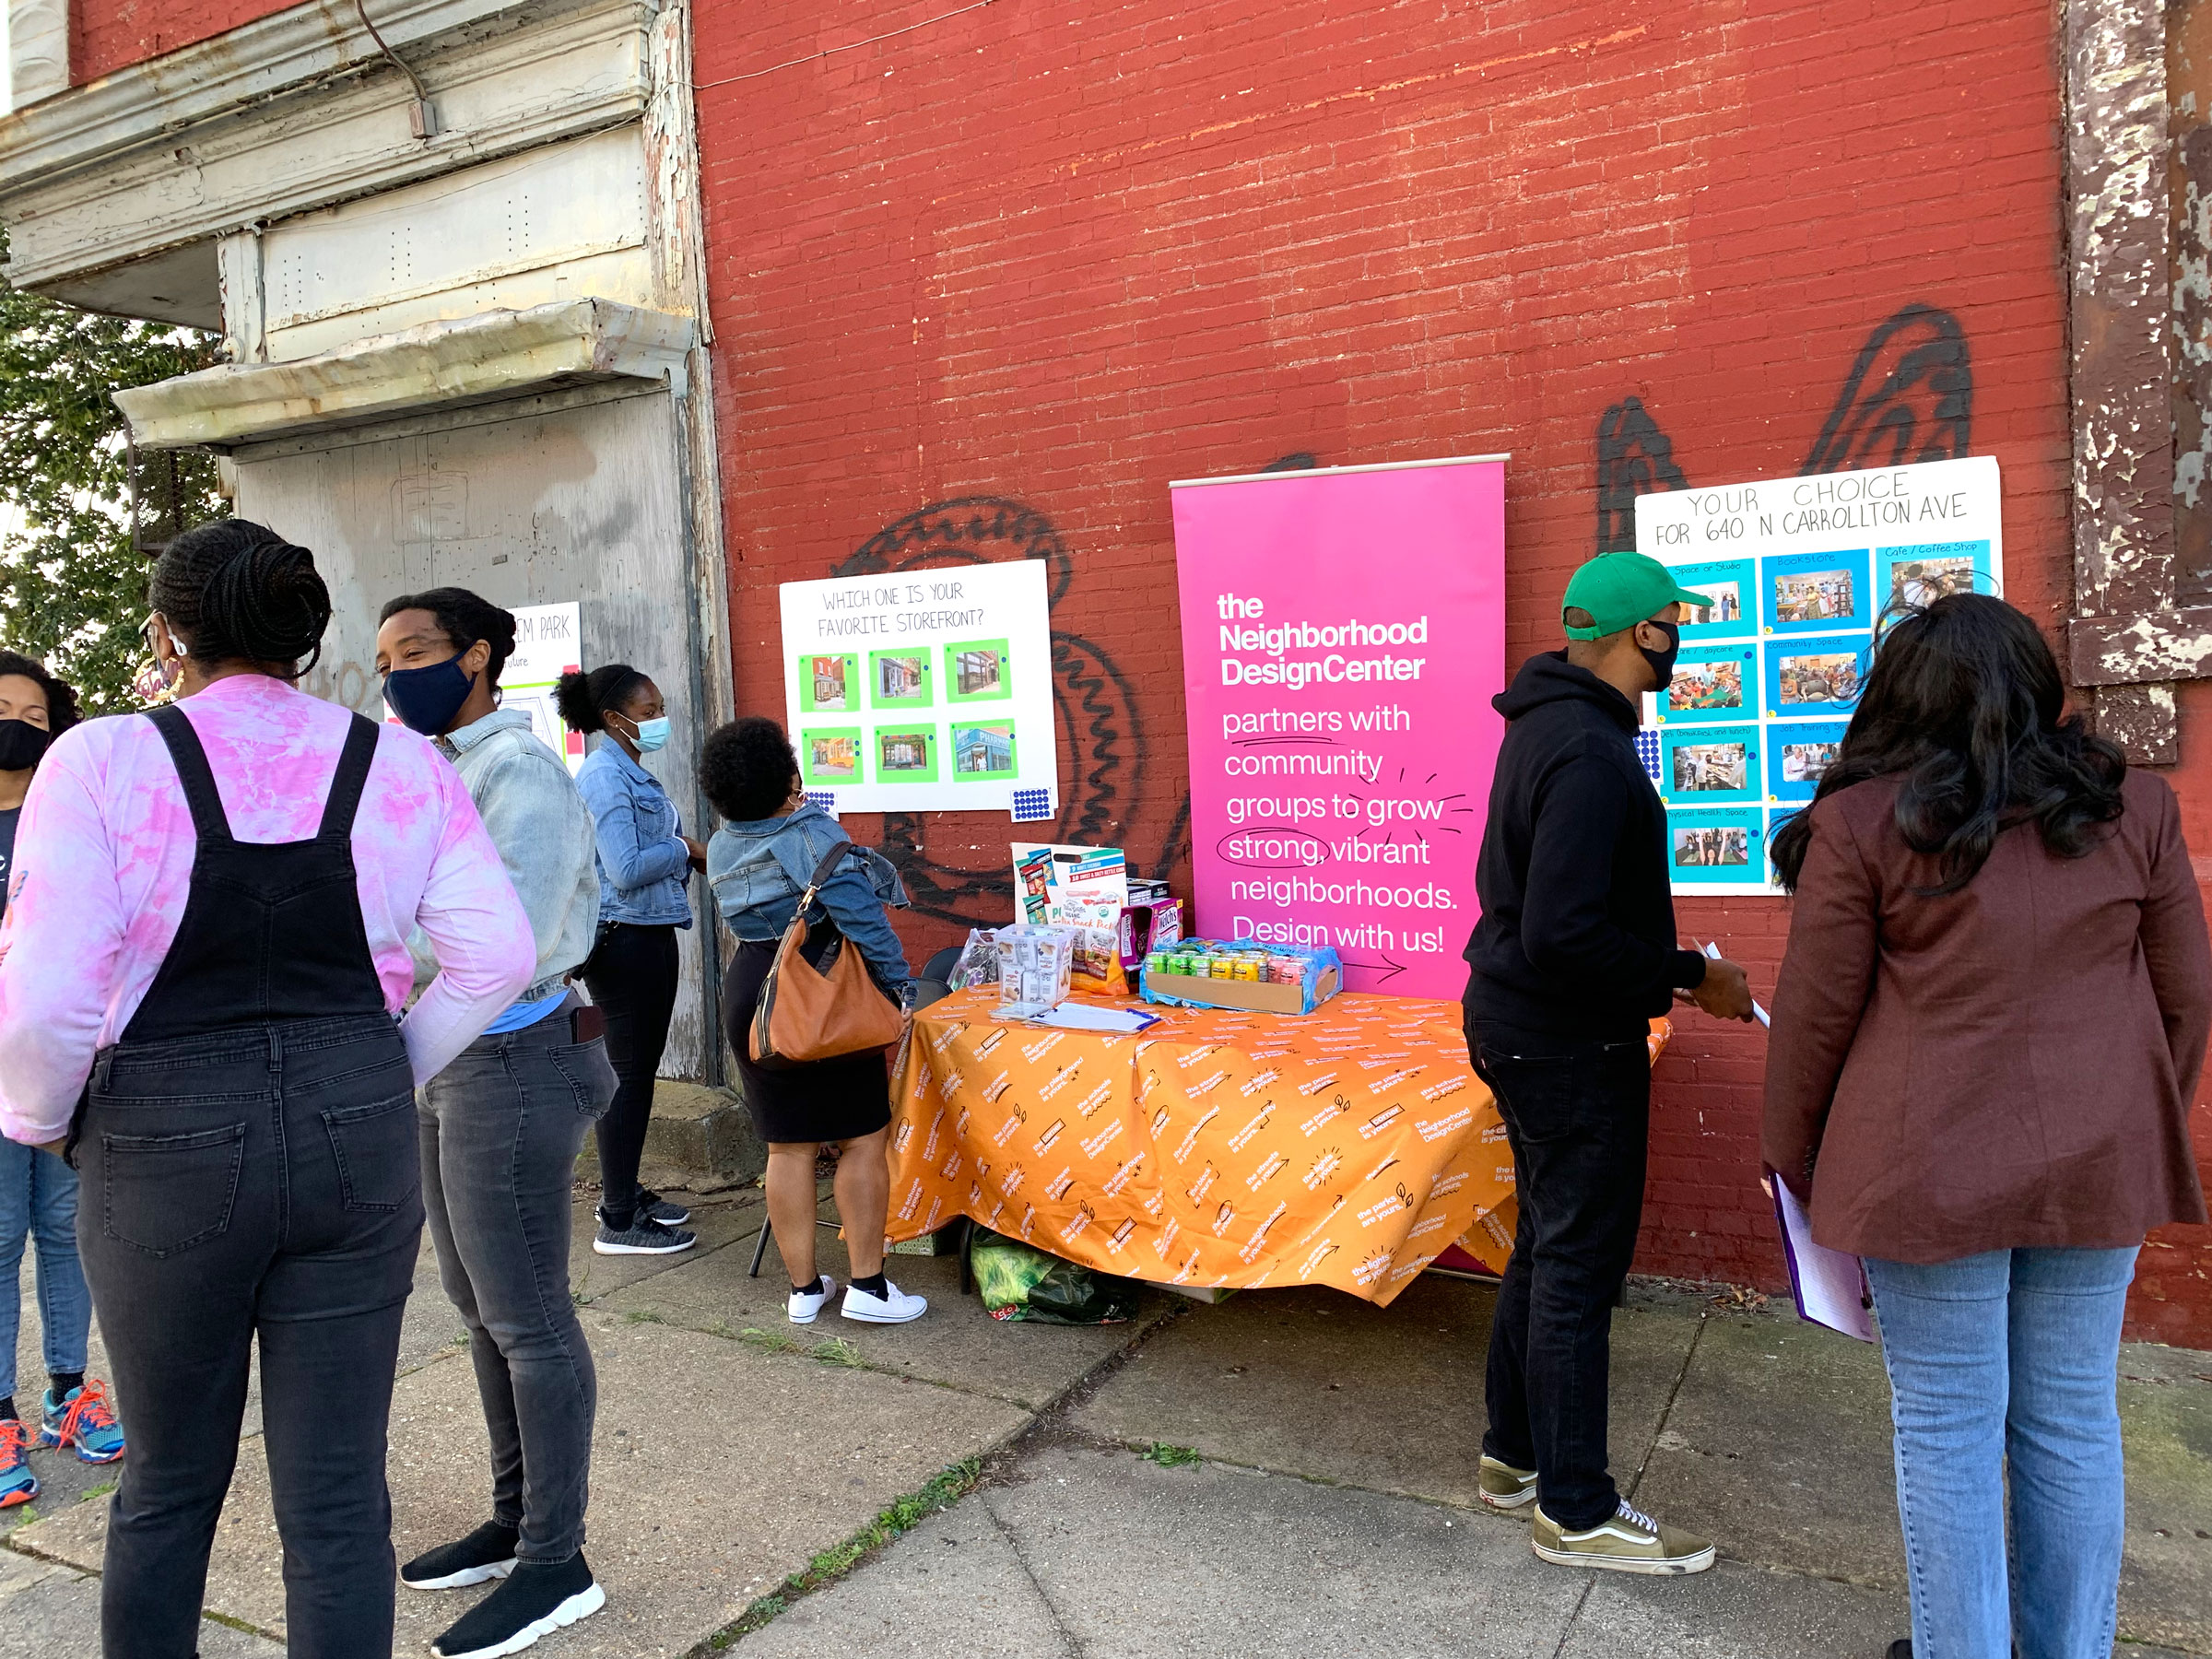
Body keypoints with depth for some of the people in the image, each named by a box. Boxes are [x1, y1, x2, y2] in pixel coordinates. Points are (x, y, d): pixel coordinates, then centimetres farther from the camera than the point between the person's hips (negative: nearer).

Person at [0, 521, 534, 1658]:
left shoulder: (101, 762, -8)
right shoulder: (399, 765, -1)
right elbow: (494, 955, -5)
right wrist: (388, 1076, 8)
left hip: (165, 1148, -1)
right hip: (358, 1138, 1)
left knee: (168, 1486, 21)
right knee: (339, 1493, 11)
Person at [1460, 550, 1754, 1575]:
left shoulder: (1547, 726, 10)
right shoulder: (1591, 753, -24)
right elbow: (1563, 932, -29)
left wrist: (1666, 970, 18)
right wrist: (1689, 977, -18)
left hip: (1519, 1023, 10)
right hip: (1572, 1045, -10)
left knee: (1547, 1247, 20)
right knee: (1578, 1268, 2)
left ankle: (1514, 1454, 35)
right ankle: (1574, 1511, 18)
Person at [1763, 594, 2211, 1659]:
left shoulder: (1861, 823, -8)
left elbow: (1815, 1015, -5)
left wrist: (1793, 1158, 9)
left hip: (1931, 1170, -4)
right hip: (2098, 1168, 4)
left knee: (1947, 1430, 8)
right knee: (2073, 1422, 16)